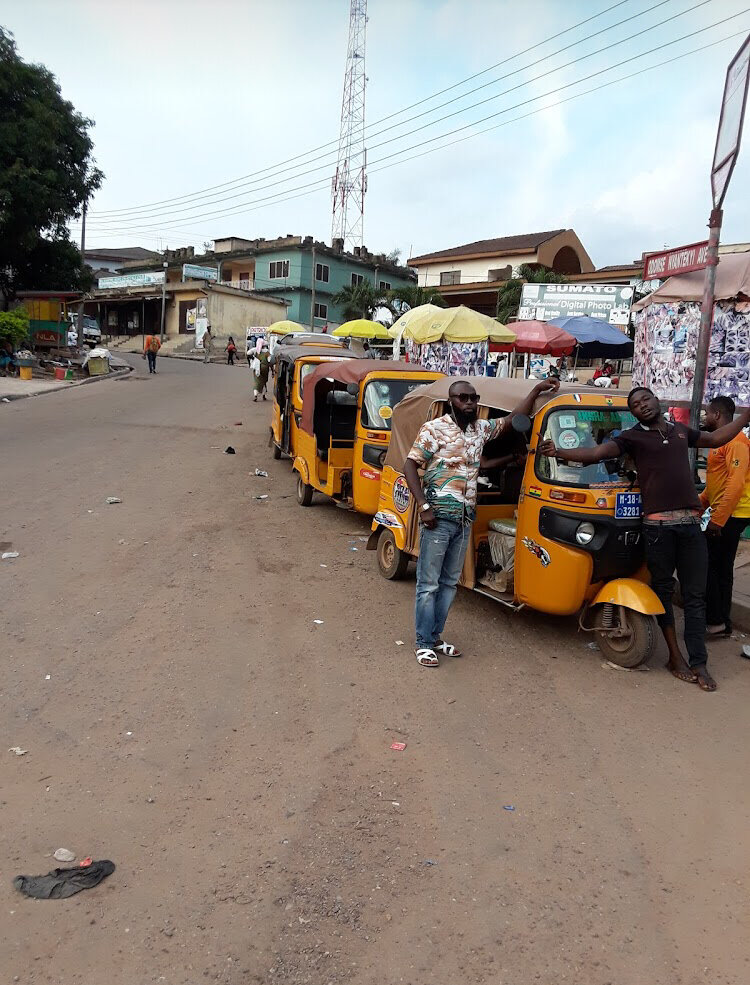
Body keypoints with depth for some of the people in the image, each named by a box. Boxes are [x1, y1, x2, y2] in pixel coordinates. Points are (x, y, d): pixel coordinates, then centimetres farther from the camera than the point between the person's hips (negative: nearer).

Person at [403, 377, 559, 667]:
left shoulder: (481, 428, 13)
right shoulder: (434, 428, -6)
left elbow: (514, 419, 22)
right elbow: (410, 465, -9)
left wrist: (537, 390, 16)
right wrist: (423, 506, -16)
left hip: (465, 519, 7)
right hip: (438, 517, -7)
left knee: (449, 582, 12)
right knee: (428, 584, -2)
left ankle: (435, 637, 23)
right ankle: (423, 644, 6)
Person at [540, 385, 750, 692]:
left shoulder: (681, 431, 18)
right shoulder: (633, 437, 3)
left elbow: (717, 438, 32)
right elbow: (596, 453, -9)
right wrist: (559, 452, -23)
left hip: (690, 523, 4)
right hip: (658, 525, -3)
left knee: (695, 596, 4)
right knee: (663, 590, 6)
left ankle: (699, 663, 8)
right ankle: (675, 656, 17)